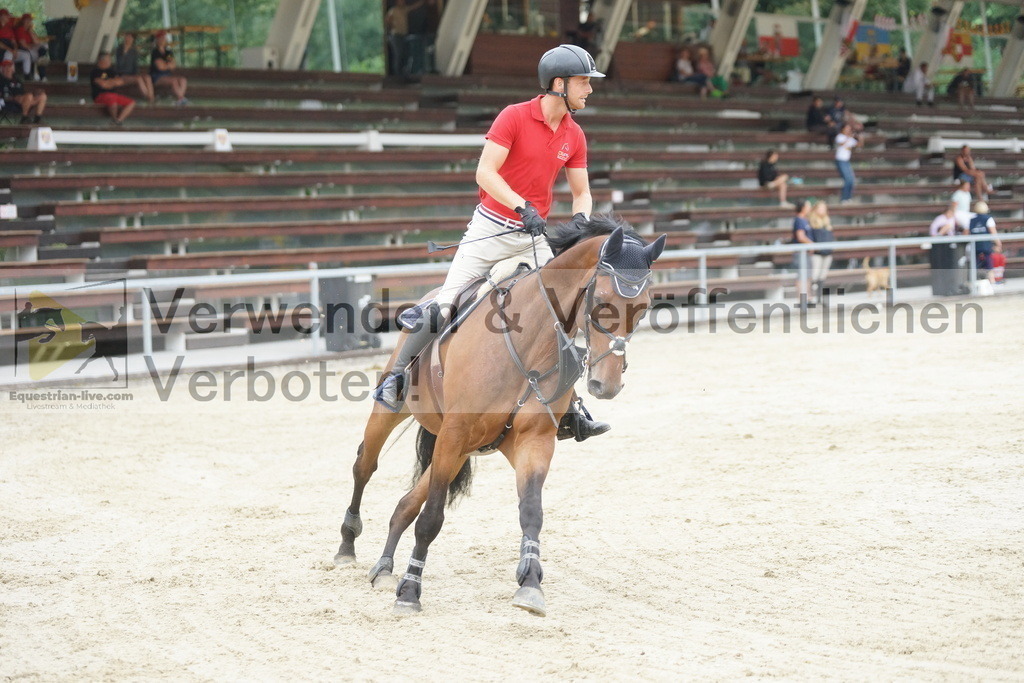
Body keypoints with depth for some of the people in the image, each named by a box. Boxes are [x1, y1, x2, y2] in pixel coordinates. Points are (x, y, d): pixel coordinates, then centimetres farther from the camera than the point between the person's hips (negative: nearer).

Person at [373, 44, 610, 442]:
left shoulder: (574, 136, 3)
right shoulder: (514, 117, -13)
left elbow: (581, 191, 10)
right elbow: (485, 173, -19)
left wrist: (580, 218, -12)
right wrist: (523, 207, -28)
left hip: (535, 236, 5)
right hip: (492, 227, -5)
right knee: (445, 305, -10)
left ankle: (569, 411, 7)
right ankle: (396, 379, 5)